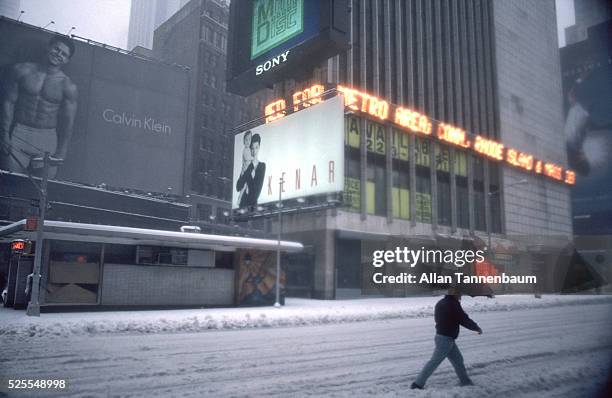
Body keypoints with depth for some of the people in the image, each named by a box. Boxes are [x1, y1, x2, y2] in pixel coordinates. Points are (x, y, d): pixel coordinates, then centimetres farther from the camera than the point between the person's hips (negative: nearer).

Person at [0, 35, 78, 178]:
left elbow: (68, 123, -2)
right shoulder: (22, 70, 4)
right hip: (18, 135, 1)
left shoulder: (68, 87, -2)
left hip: (48, 141, -1)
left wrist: (60, 155, -6)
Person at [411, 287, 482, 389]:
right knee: (435, 361, -6)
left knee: (458, 359, 18)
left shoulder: (440, 303, 12)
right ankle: (418, 384, -4)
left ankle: (465, 381, 28)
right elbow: (464, 320, -12)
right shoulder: (453, 304, -14)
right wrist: (477, 328, 4)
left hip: (441, 336, 9)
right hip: (446, 339, -9)